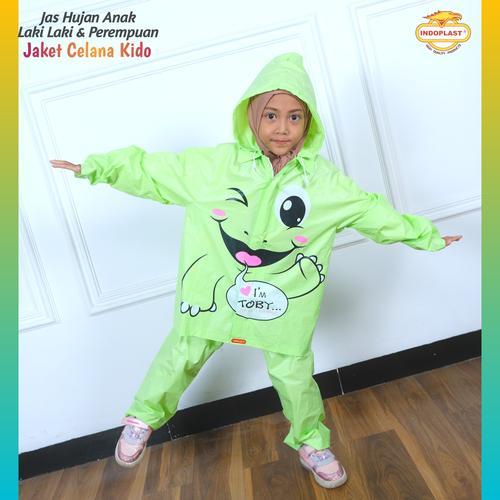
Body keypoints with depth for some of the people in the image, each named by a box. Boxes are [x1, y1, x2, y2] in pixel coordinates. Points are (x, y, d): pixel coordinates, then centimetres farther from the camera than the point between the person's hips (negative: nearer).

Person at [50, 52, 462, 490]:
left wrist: (426, 236, 10)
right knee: (181, 357, 17)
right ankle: (143, 418, 46)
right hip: (213, 294, 0)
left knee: (294, 374, 13)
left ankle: (312, 443, 43)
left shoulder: (325, 181, -8)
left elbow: (374, 211, 3)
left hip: (284, 301, 0)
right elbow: (152, 170, -3)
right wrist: (96, 167, 0)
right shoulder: (215, 164, -11)